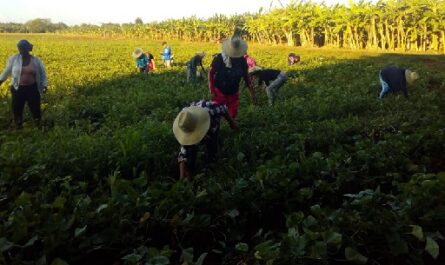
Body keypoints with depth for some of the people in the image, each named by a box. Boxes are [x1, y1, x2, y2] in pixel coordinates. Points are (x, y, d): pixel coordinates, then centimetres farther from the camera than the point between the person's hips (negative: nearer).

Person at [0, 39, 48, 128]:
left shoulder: (36, 60, -4)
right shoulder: (13, 59, -4)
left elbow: (42, 73, 5)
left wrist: (44, 85, -6)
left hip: (32, 89, -1)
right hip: (18, 89, 1)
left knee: (35, 107, 6)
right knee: (17, 108, 10)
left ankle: (38, 123, 31)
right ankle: (18, 126, 30)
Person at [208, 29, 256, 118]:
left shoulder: (242, 60, -9)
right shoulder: (219, 58, -19)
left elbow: (245, 76, 4)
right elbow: (211, 73, -8)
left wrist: (252, 92, 4)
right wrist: (212, 91, -14)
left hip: (233, 92, 3)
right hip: (219, 91, -3)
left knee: (233, 114, 6)